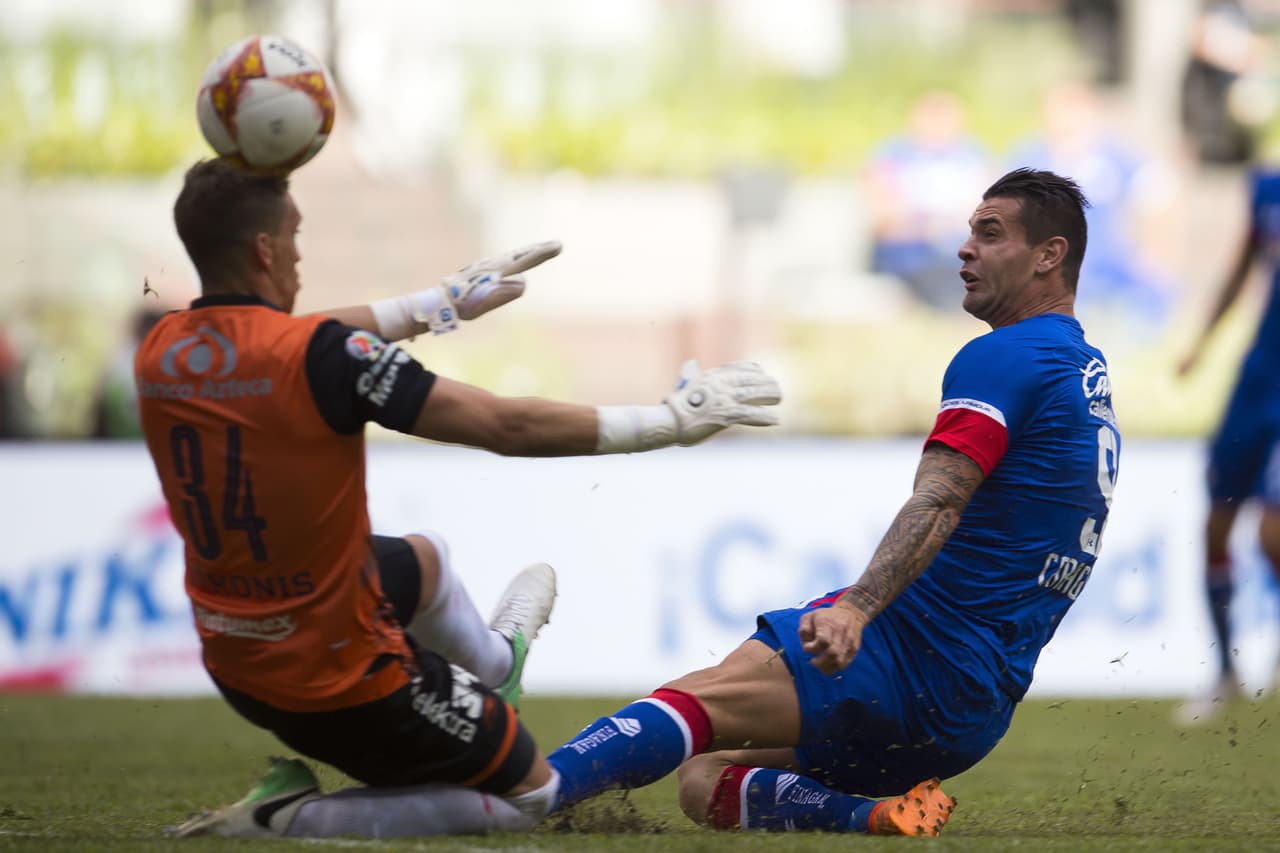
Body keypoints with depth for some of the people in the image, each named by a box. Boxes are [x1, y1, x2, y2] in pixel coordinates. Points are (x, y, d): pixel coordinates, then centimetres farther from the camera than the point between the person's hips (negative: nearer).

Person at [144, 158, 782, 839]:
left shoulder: (160, 354, -6)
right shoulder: (319, 356, -26)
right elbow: (506, 427, -19)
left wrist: (443, 302, 26)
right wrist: (670, 421, -6)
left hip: (232, 661, 8)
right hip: (341, 674, -8)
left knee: (423, 559, 34)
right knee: (527, 794, 14)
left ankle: (493, 664, 63)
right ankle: (286, 819, 0)